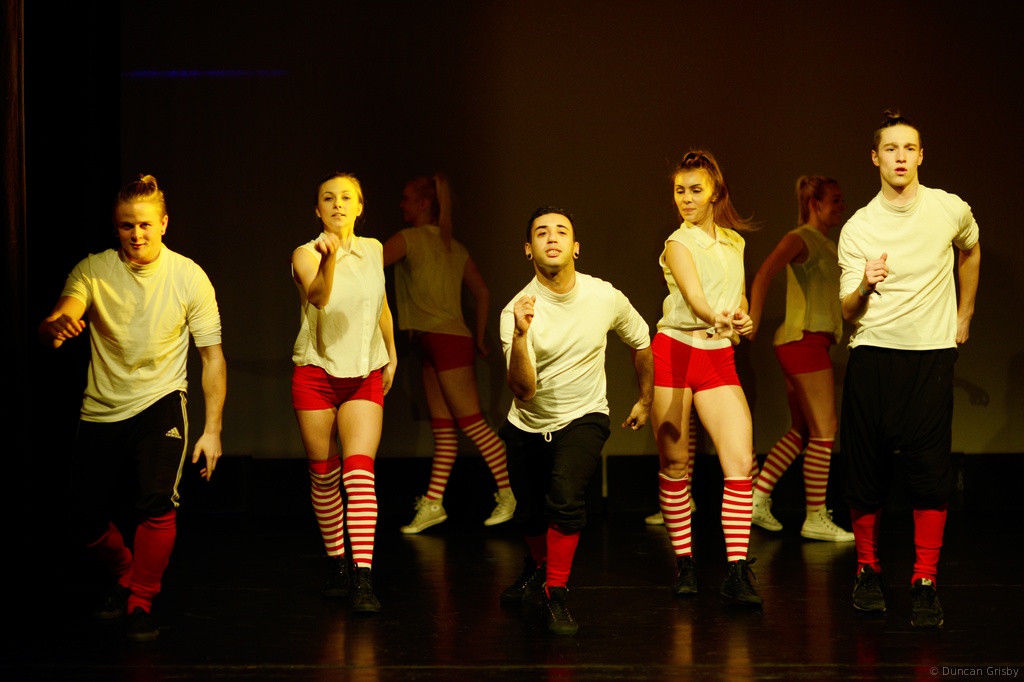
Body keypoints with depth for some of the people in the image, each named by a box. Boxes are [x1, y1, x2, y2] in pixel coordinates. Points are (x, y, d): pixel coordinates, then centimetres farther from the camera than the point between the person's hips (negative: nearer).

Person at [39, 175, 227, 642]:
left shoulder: (189, 277, -7)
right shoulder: (92, 271, -8)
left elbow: (212, 355, -2)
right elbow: (59, 320, -23)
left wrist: (212, 429, -7)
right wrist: (56, 327, -49)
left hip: (160, 403, -2)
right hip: (101, 410, 2)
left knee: (157, 503, -26)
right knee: (86, 524, 7)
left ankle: (140, 605, -7)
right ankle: (125, 577, 40)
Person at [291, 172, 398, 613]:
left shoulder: (373, 250, 5)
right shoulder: (306, 255, -7)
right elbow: (318, 297, -30)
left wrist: (391, 355, 26)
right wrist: (329, 259, -47)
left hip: (364, 377, 1)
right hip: (316, 374, -1)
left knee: (360, 471, -13)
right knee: (323, 474, 6)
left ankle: (363, 577, -19)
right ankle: (336, 564, 25)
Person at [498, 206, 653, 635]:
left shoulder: (605, 297, -14)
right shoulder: (517, 310, -20)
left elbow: (641, 342, 9)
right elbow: (523, 391, -30)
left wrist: (645, 400, 17)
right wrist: (520, 335, -45)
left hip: (584, 418, -1)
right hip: (527, 427, 1)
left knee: (565, 496, -28)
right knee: (529, 516, 14)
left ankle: (557, 593, -10)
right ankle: (539, 564, 51)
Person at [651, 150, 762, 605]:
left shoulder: (734, 241, 12)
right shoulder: (678, 244, -5)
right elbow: (693, 295, -25)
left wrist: (743, 320, 6)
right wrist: (716, 319, -45)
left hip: (719, 359, 4)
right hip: (675, 351, -4)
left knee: (740, 461, -11)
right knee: (675, 465, 2)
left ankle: (737, 572, -11)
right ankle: (684, 563, 17)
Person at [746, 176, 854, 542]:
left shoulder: (827, 244, 18)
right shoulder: (800, 239, -9)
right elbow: (765, 273, -23)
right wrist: (753, 317, -32)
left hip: (813, 343, 9)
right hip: (804, 340, -9)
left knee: (801, 432, 12)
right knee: (824, 432, -5)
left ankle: (757, 495, 14)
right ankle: (816, 519, 0)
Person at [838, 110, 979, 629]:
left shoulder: (951, 210, 2)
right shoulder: (858, 228, 1)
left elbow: (970, 254, 25)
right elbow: (848, 312, 0)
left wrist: (964, 318, 25)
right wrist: (865, 286, -21)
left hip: (932, 355, 0)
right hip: (872, 357, 1)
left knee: (930, 473, -9)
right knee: (864, 469, 0)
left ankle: (925, 585, -4)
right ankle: (867, 571, 17)